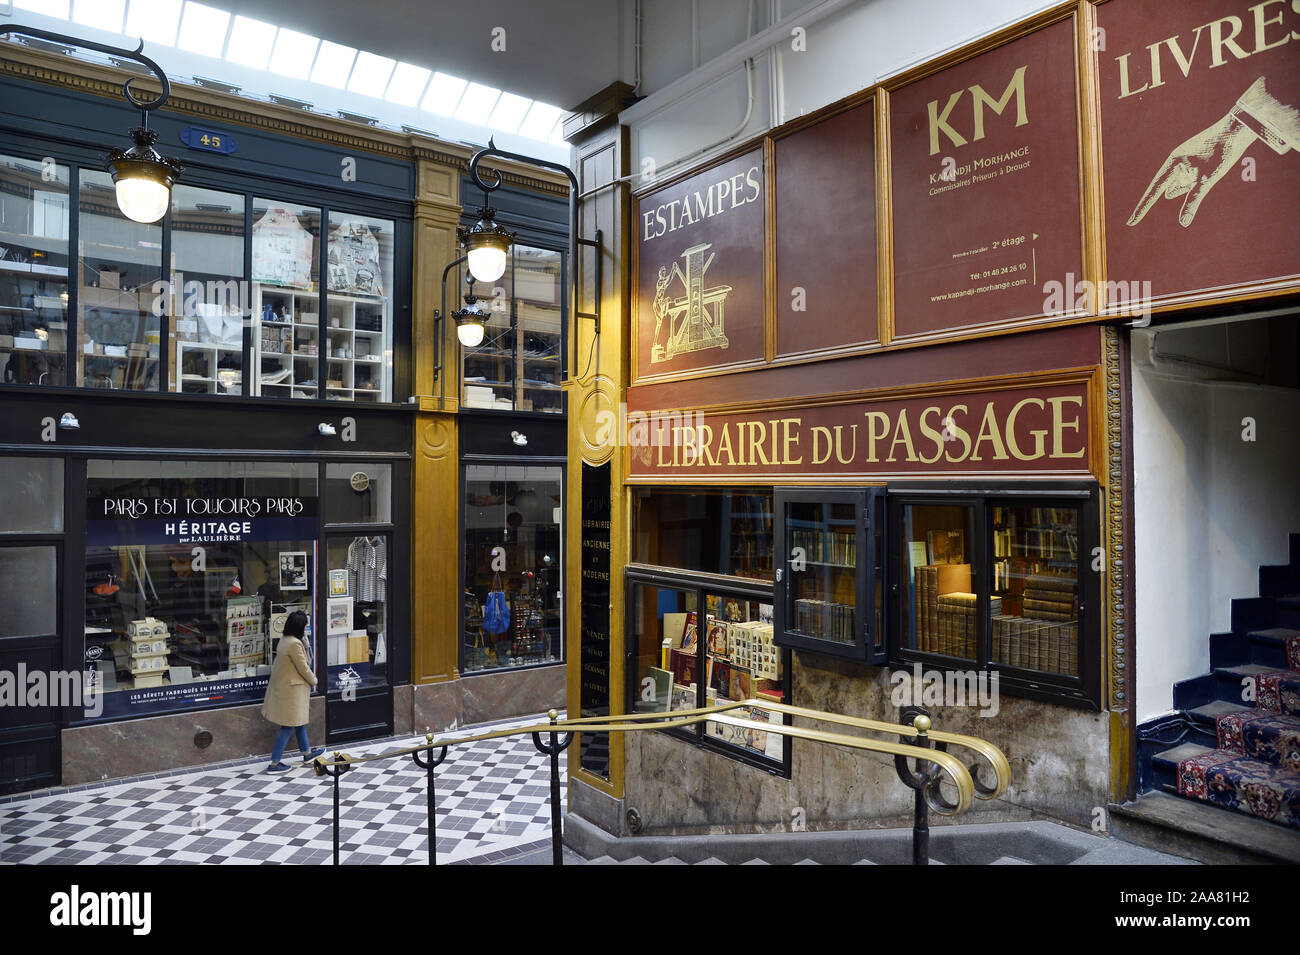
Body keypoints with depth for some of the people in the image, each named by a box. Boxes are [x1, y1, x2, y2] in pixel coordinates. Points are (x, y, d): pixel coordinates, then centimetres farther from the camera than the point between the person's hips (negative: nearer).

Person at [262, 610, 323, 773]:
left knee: (299, 721, 22)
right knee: (288, 726, 0)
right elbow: (303, 668, -18)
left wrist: (310, 675, 20)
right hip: (291, 690, -10)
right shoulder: (295, 644, -24)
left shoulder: (284, 640, 5)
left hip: (281, 685, 10)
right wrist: (314, 681, -1)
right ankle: (274, 763, 6)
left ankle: (307, 753, 35)